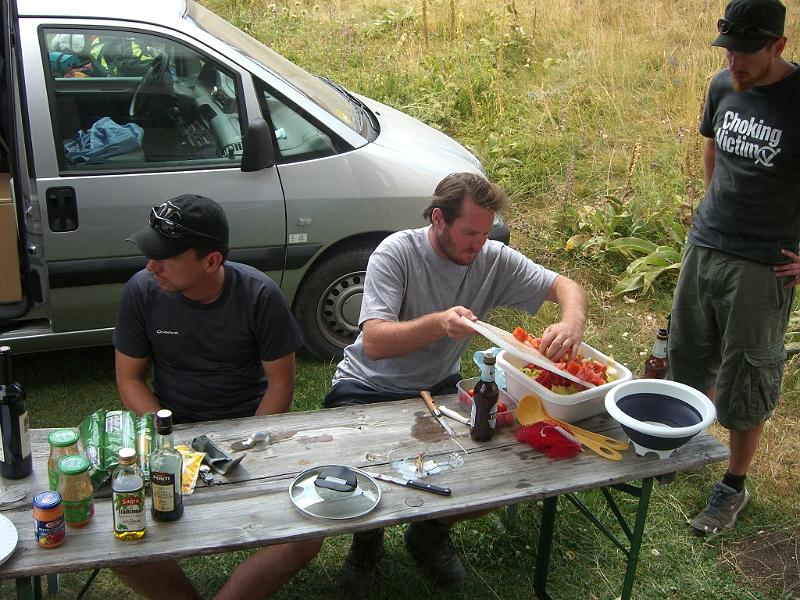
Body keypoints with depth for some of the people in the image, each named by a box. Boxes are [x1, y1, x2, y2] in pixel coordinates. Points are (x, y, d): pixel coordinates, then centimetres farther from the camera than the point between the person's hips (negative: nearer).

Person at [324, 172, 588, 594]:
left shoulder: (493, 260, -9)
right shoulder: (397, 252, -21)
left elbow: (566, 286, -8)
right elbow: (374, 343, -29)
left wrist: (572, 322, -32)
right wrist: (438, 324, -46)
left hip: (438, 387, 4)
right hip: (367, 389, -3)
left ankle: (431, 533, 18)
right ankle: (367, 538, 12)